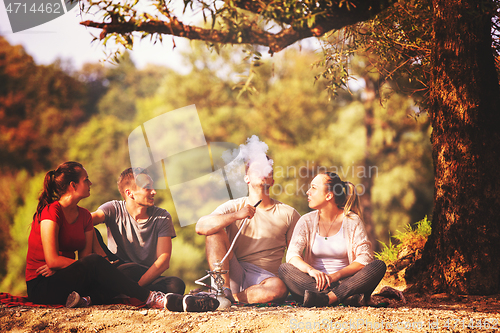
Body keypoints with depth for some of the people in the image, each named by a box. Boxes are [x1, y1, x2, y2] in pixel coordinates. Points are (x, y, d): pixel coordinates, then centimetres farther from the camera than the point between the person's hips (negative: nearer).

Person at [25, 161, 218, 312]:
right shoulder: (51, 212, -10)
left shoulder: (84, 216, 11)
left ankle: (85, 299, -43)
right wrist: (83, 266, -11)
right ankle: (154, 300, -39)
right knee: (94, 263, -34)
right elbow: (52, 260, -19)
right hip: (41, 286, -8)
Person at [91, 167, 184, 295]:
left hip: (147, 278, 1)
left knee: (177, 285, -33)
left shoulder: (162, 217, -3)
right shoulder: (114, 209, -5)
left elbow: (164, 261, -12)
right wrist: (102, 258, -37)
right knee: (93, 233, -22)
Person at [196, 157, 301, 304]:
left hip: (264, 278, -1)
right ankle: (224, 290, -28)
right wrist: (236, 215, -19)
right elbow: (200, 227, -8)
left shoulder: (288, 214, 11)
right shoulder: (233, 207, 9)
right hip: (234, 274, 1)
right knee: (215, 233, -19)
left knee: (279, 288, -36)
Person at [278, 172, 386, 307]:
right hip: (314, 282, 1)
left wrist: (335, 276, -21)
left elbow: (365, 258, -7)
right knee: (284, 269, -27)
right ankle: (349, 296, -39)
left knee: (379, 266, -25)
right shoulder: (307, 221, 5)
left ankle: (328, 298, -40)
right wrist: (311, 270, -29)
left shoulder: (352, 220, 2)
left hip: (345, 281, -1)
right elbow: (292, 255, -7)